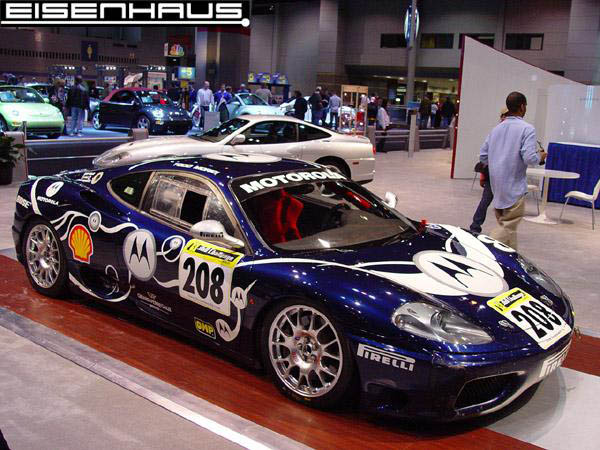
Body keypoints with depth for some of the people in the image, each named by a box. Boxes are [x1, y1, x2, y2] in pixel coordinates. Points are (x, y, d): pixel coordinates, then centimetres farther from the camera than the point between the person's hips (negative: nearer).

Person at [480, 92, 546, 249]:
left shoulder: (497, 128, 9)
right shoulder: (527, 128, -11)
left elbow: (483, 156, 10)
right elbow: (529, 158, -20)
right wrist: (540, 156, 1)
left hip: (497, 186, 7)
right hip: (514, 187, -7)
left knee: (505, 225, 17)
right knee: (507, 228, -3)